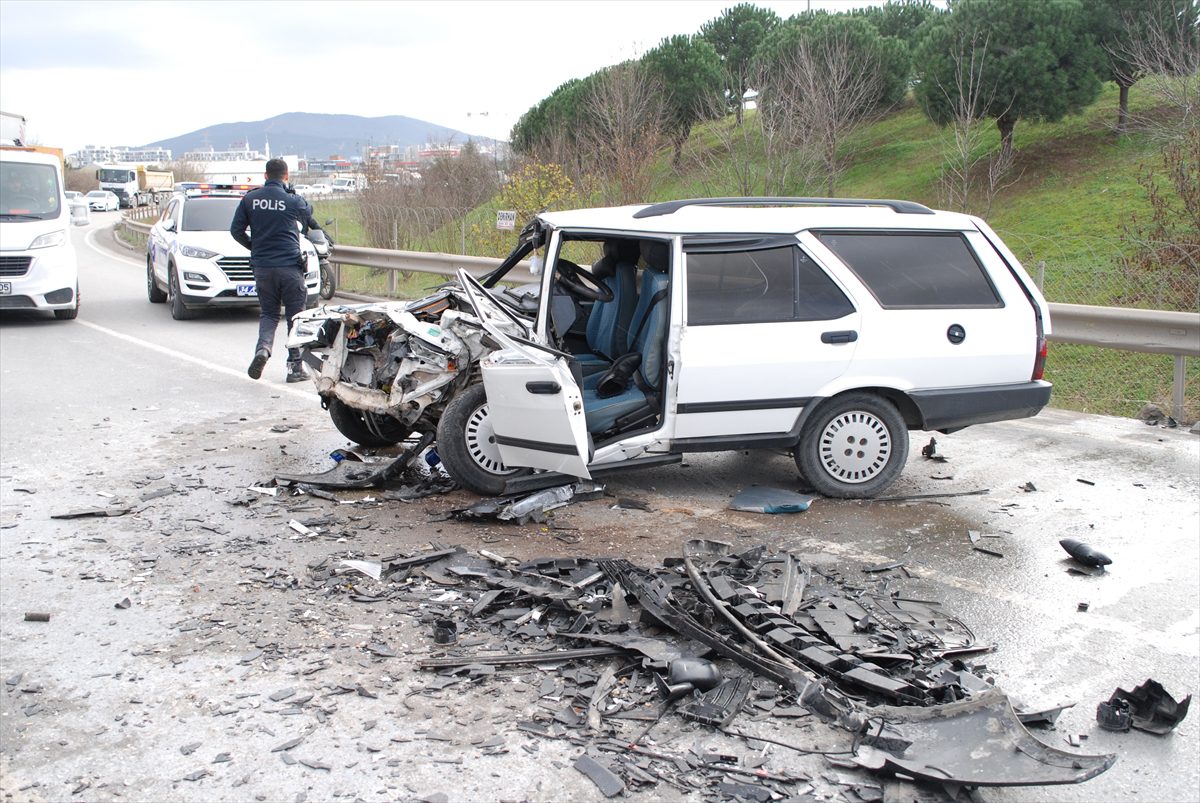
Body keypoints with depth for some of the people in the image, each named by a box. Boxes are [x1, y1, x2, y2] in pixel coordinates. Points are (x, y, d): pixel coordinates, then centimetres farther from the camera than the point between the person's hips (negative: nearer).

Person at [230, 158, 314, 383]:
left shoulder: (250, 199, 2)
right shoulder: (293, 200, -5)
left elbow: (236, 230, 4)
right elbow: (308, 216, 16)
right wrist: (290, 191, 23)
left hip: (262, 266, 3)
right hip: (290, 265, -3)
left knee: (268, 313, 15)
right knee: (295, 315, 6)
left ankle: (263, 347, -13)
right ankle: (295, 366, 4)